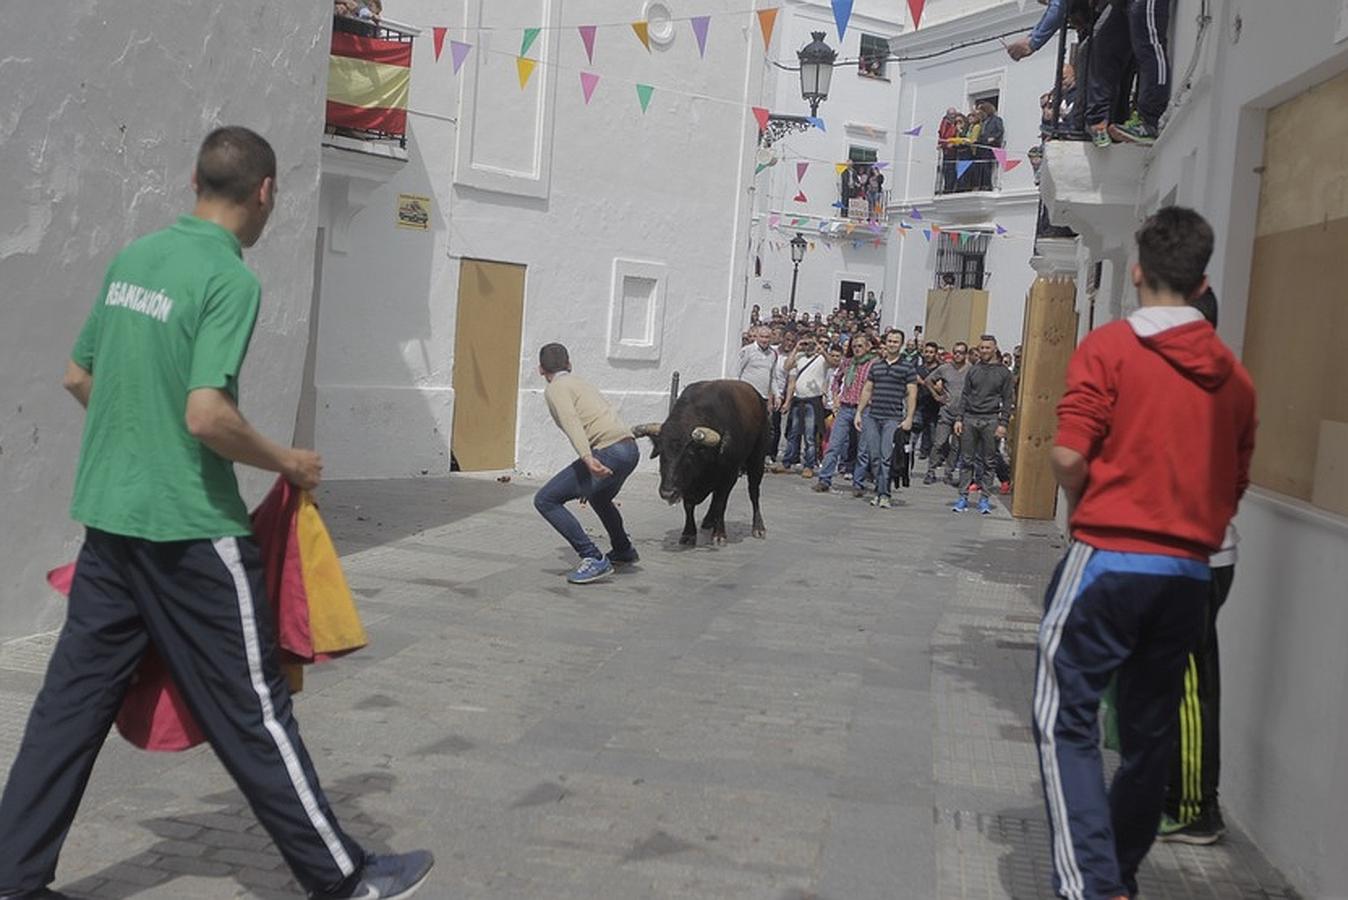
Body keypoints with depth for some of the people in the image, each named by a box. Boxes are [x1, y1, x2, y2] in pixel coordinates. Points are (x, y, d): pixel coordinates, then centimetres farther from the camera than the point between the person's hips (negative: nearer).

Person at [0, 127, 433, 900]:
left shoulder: (133, 257, 9)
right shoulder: (231, 280, -14)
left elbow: (79, 378, 17)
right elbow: (208, 415, -23)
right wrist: (288, 463, -8)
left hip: (108, 516, 8)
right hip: (190, 528, -7)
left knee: (75, 696, 13)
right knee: (253, 709, 1)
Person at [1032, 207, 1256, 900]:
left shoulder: (1108, 347, -7)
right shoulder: (1233, 375, 7)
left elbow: (1068, 455, -15)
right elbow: (1235, 484, 11)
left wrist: (1086, 506, 4)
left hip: (1109, 557, -5)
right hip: (1191, 571, 5)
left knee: (1065, 719, 1)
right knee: (1149, 732, 15)